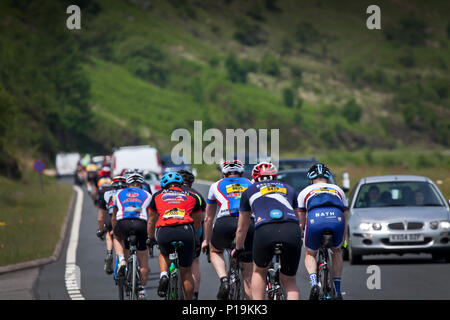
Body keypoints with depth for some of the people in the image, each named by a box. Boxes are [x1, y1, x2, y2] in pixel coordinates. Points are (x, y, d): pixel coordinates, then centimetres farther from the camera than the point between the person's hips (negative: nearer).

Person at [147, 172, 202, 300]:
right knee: (186, 273, 15)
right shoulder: (192, 196, 26)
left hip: (164, 232, 0)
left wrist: (151, 239, 52)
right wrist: (194, 236, 56)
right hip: (186, 231, 0)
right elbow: (197, 221, 38)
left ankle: (163, 275, 7)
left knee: (164, 254, 35)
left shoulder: (158, 195, 26)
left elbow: (151, 221, 36)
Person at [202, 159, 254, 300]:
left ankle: (224, 281, 5)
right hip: (249, 224, 1)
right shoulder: (250, 184, 30)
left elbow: (208, 219, 37)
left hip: (225, 223, -1)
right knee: (248, 273, 13)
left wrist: (206, 240, 49)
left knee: (215, 251, 30)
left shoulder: (216, 186, 28)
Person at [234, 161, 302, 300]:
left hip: (265, 231, -1)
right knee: (289, 281, 15)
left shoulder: (249, 191, 29)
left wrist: (238, 249, 54)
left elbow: (241, 228, 38)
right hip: (292, 231, 1)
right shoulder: (288, 189, 33)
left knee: (259, 272, 26)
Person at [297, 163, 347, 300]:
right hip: (336, 220, 1)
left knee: (310, 254, 24)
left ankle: (314, 283, -3)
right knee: (336, 251, 30)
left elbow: (301, 223, 32)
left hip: (315, 221, -1)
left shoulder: (305, 192, 31)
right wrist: (342, 241, 54)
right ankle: (337, 292, 22)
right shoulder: (338, 190, 36)